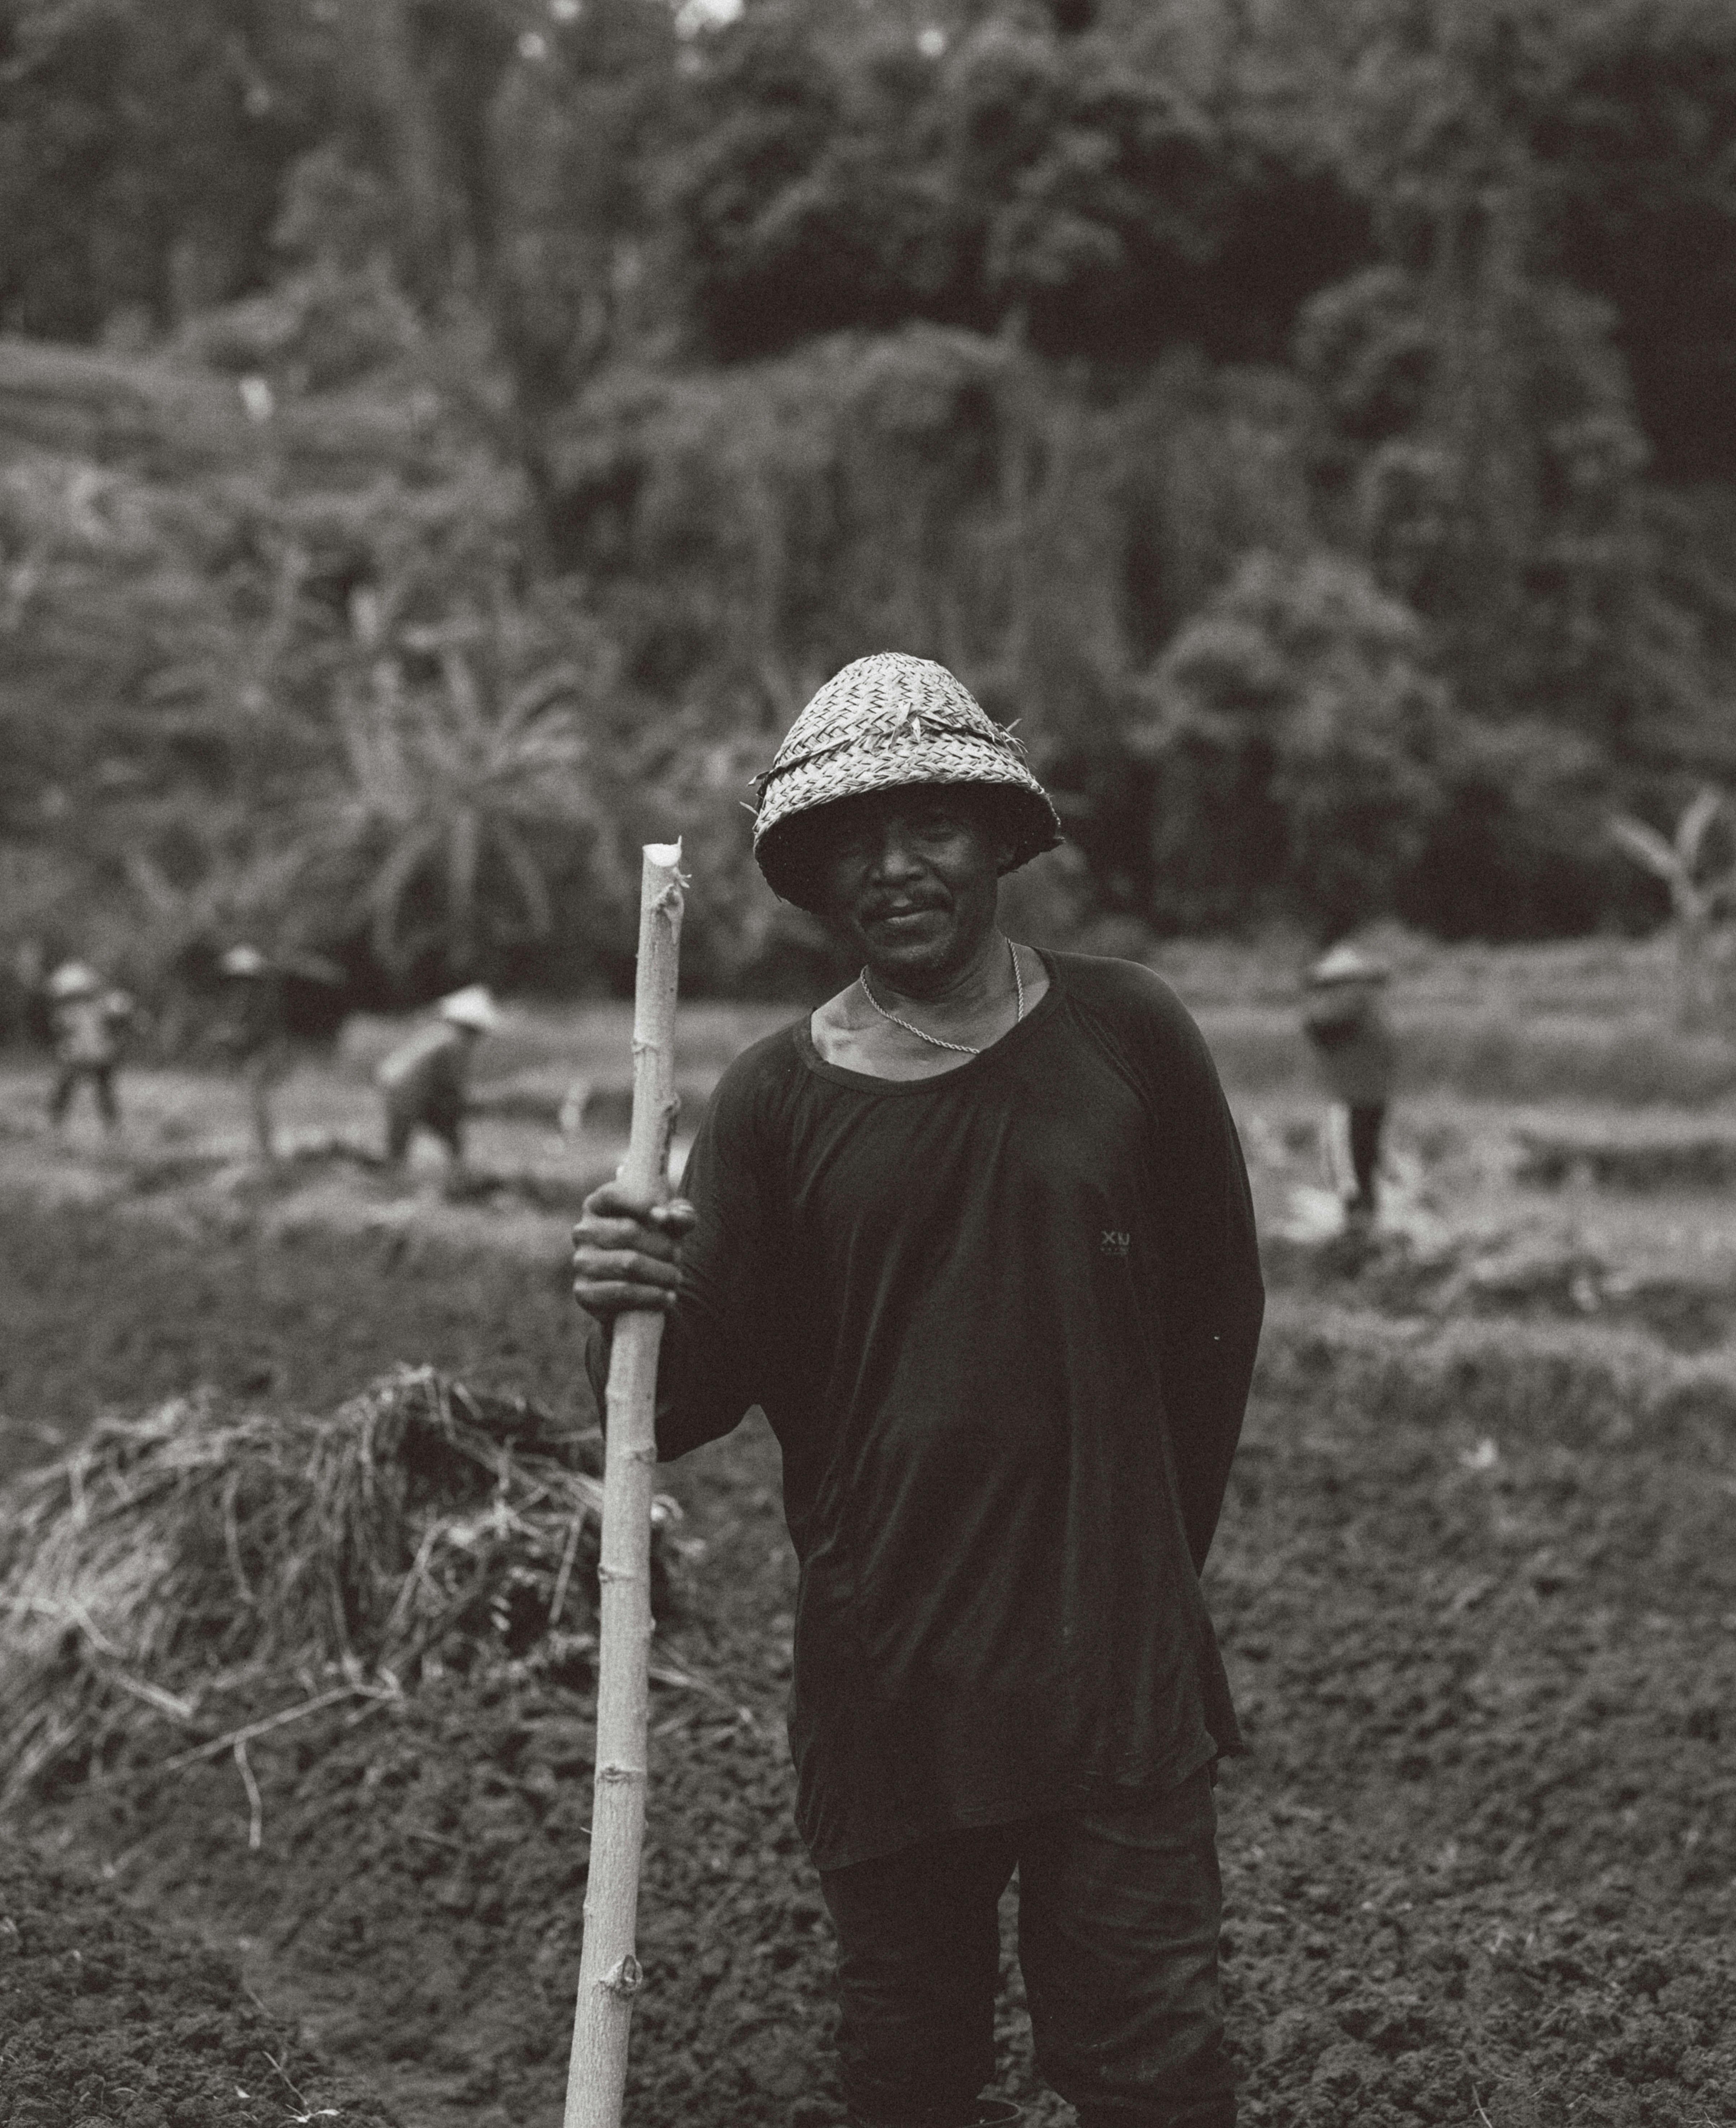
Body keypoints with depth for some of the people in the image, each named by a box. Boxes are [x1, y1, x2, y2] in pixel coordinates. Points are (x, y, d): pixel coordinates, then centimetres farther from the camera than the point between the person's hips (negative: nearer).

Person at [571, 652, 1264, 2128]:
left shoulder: (1125, 1037, -2)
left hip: (1117, 1665, -1)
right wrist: (621, 1313, -23)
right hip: (881, 1676, 1)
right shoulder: (775, 1102, -2)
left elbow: (1218, 1313, 8)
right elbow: (689, 1408, -2)